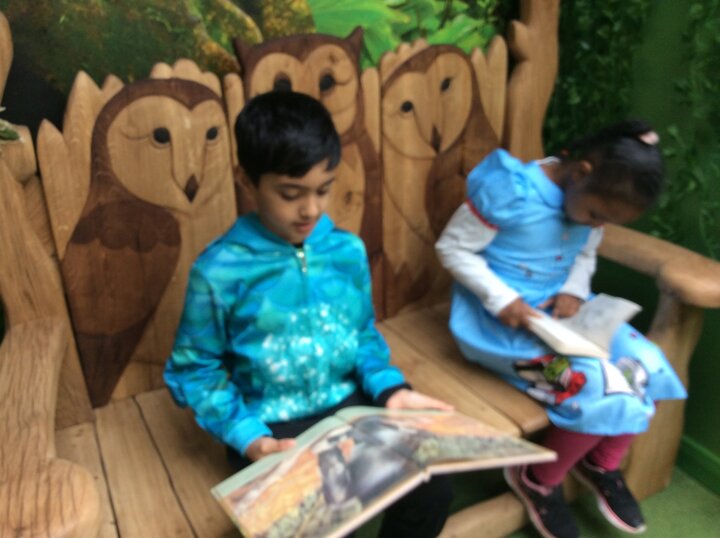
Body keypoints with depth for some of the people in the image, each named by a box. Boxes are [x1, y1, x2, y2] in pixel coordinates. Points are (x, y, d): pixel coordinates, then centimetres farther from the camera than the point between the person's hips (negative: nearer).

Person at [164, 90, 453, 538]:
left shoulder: (348, 250, -2)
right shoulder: (219, 270, -14)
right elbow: (195, 370, -6)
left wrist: (390, 388, -6)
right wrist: (248, 438, -17)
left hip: (349, 406, 4)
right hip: (273, 430, -3)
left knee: (431, 491, -12)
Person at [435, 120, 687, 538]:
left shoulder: (593, 197, -1)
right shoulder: (511, 191, -23)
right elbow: (453, 248, -17)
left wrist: (574, 290, -7)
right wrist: (501, 299, -25)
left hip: (560, 309, 8)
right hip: (501, 316, -7)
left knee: (648, 367, -6)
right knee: (603, 386, -21)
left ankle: (602, 464, 20)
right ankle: (540, 480, 6)